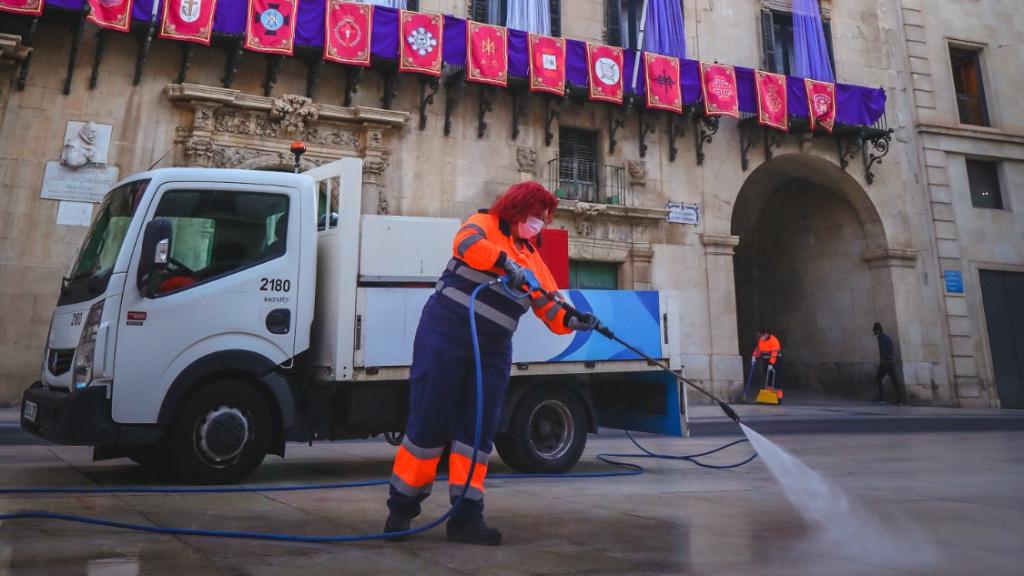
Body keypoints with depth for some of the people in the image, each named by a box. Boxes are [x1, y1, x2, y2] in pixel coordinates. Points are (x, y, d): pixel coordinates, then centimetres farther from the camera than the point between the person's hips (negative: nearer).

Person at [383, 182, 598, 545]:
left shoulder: (533, 259, 16)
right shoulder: (484, 224, 1)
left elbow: (550, 309, 9)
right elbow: (466, 244, -24)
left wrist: (572, 321, -10)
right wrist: (507, 262, -35)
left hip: (493, 351, 6)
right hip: (445, 335, -6)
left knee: (478, 432, 3)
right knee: (428, 423, -1)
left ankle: (466, 516, 10)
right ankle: (402, 507, 15)